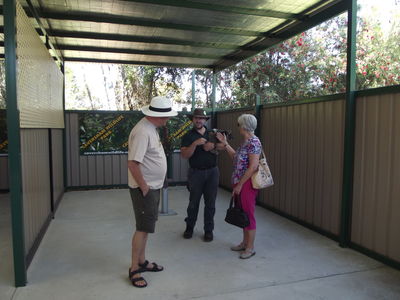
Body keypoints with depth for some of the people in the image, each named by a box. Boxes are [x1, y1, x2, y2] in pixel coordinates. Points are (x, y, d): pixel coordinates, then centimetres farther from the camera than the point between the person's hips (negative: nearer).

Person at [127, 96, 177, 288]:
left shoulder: (151, 128, 9)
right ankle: (134, 269, 14)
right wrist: (144, 187, -19)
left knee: (146, 227, 18)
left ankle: (142, 262, 32)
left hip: (153, 187, 10)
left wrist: (152, 185, 14)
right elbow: (132, 163, -27)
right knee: (143, 228, 0)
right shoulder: (142, 132, -23)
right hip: (145, 188, -10)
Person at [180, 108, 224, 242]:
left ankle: (209, 230, 19)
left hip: (212, 172, 2)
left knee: (210, 203, 6)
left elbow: (223, 147, 8)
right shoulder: (188, 136, 0)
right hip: (195, 173, -2)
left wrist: (213, 146, -11)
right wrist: (195, 143, -25)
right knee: (193, 202, 8)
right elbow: (184, 155, -12)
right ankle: (189, 227, 27)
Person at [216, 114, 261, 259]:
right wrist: (225, 143, 19)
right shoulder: (245, 142, 11)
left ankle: (250, 247, 15)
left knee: (248, 214, 1)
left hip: (247, 183, -9)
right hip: (239, 183, 10)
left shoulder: (254, 142, -18)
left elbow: (253, 167, -22)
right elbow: (236, 157, 20)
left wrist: (240, 184, -18)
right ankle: (245, 242, 31)